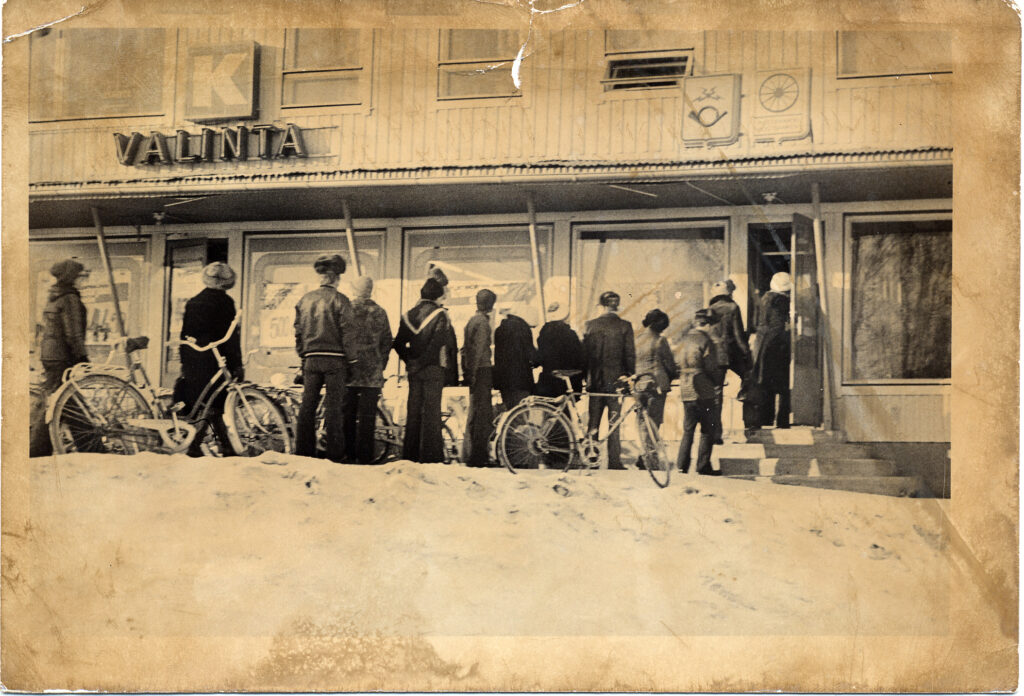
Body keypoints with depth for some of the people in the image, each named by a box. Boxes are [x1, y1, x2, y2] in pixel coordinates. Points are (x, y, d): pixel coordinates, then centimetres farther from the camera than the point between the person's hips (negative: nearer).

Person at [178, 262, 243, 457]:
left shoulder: (192, 302, 12)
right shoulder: (224, 301, -4)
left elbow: (184, 334, 14)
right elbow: (231, 336, -8)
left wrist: (184, 362, 21)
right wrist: (237, 365, -5)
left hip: (192, 360, 6)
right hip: (212, 360, -6)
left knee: (209, 406, 9)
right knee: (213, 406, 0)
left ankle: (226, 447, 11)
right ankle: (194, 447, -7)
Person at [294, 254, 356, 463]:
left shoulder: (304, 299, 8)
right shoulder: (340, 300, -6)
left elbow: (298, 331, 12)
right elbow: (348, 332, -9)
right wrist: (351, 357, 0)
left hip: (311, 359, 4)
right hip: (335, 359, -4)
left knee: (307, 406, 9)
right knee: (334, 407, -1)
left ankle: (303, 451, 10)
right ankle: (334, 455, 0)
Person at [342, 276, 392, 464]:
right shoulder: (380, 313, 3)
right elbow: (387, 342, 7)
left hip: (348, 370, -1)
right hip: (372, 371, 1)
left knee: (347, 414, 8)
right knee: (367, 415, 3)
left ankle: (347, 453, 9)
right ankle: (364, 455, 2)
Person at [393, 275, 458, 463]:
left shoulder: (409, 315, 10)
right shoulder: (440, 315, -7)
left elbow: (398, 344, 10)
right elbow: (448, 346, -11)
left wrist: (410, 360, 16)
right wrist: (451, 374, -7)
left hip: (414, 369, 5)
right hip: (433, 369, -5)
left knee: (413, 410, 9)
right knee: (431, 411, -3)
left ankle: (410, 452, 12)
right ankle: (430, 453, -5)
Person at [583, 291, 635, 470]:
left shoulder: (591, 325, 2)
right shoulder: (624, 326, -4)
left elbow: (584, 352, 4)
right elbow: (630, 354, -5)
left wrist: (585, 377, 12)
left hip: (595, 380, 2)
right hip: (616, 380, -2)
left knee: (593, 422, 10)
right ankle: (614, 461, -2)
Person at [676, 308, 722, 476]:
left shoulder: (685, 339, 12)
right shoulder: (705, 341, -11)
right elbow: (711, 368, -13)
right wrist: (715, 382, 5)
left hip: (685, 391, 7)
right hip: (703, 392, -7)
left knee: (688, 429, 14)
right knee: (708, 430, 2)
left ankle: (682, 464, 10)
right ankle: (703, 466, 1)